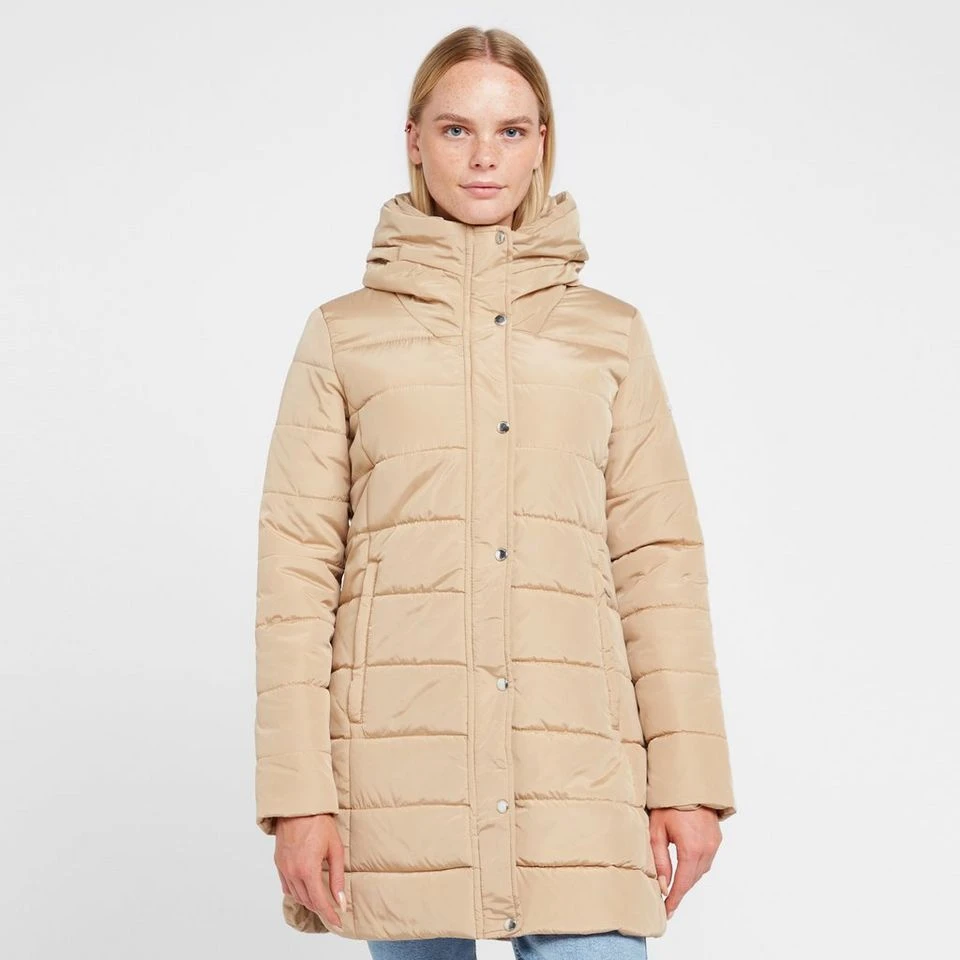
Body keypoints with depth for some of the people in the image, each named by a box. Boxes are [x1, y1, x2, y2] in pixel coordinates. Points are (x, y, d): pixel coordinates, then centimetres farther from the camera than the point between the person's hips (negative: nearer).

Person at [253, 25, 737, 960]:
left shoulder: (609, 331, 12)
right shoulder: (344, 334, 8)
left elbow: (657, 558, 8)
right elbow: (296, 567, 4)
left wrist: (689, 778, 1)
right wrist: (297, 794, -4)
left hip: (575, 763, 1)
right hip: (399, 756, 0)